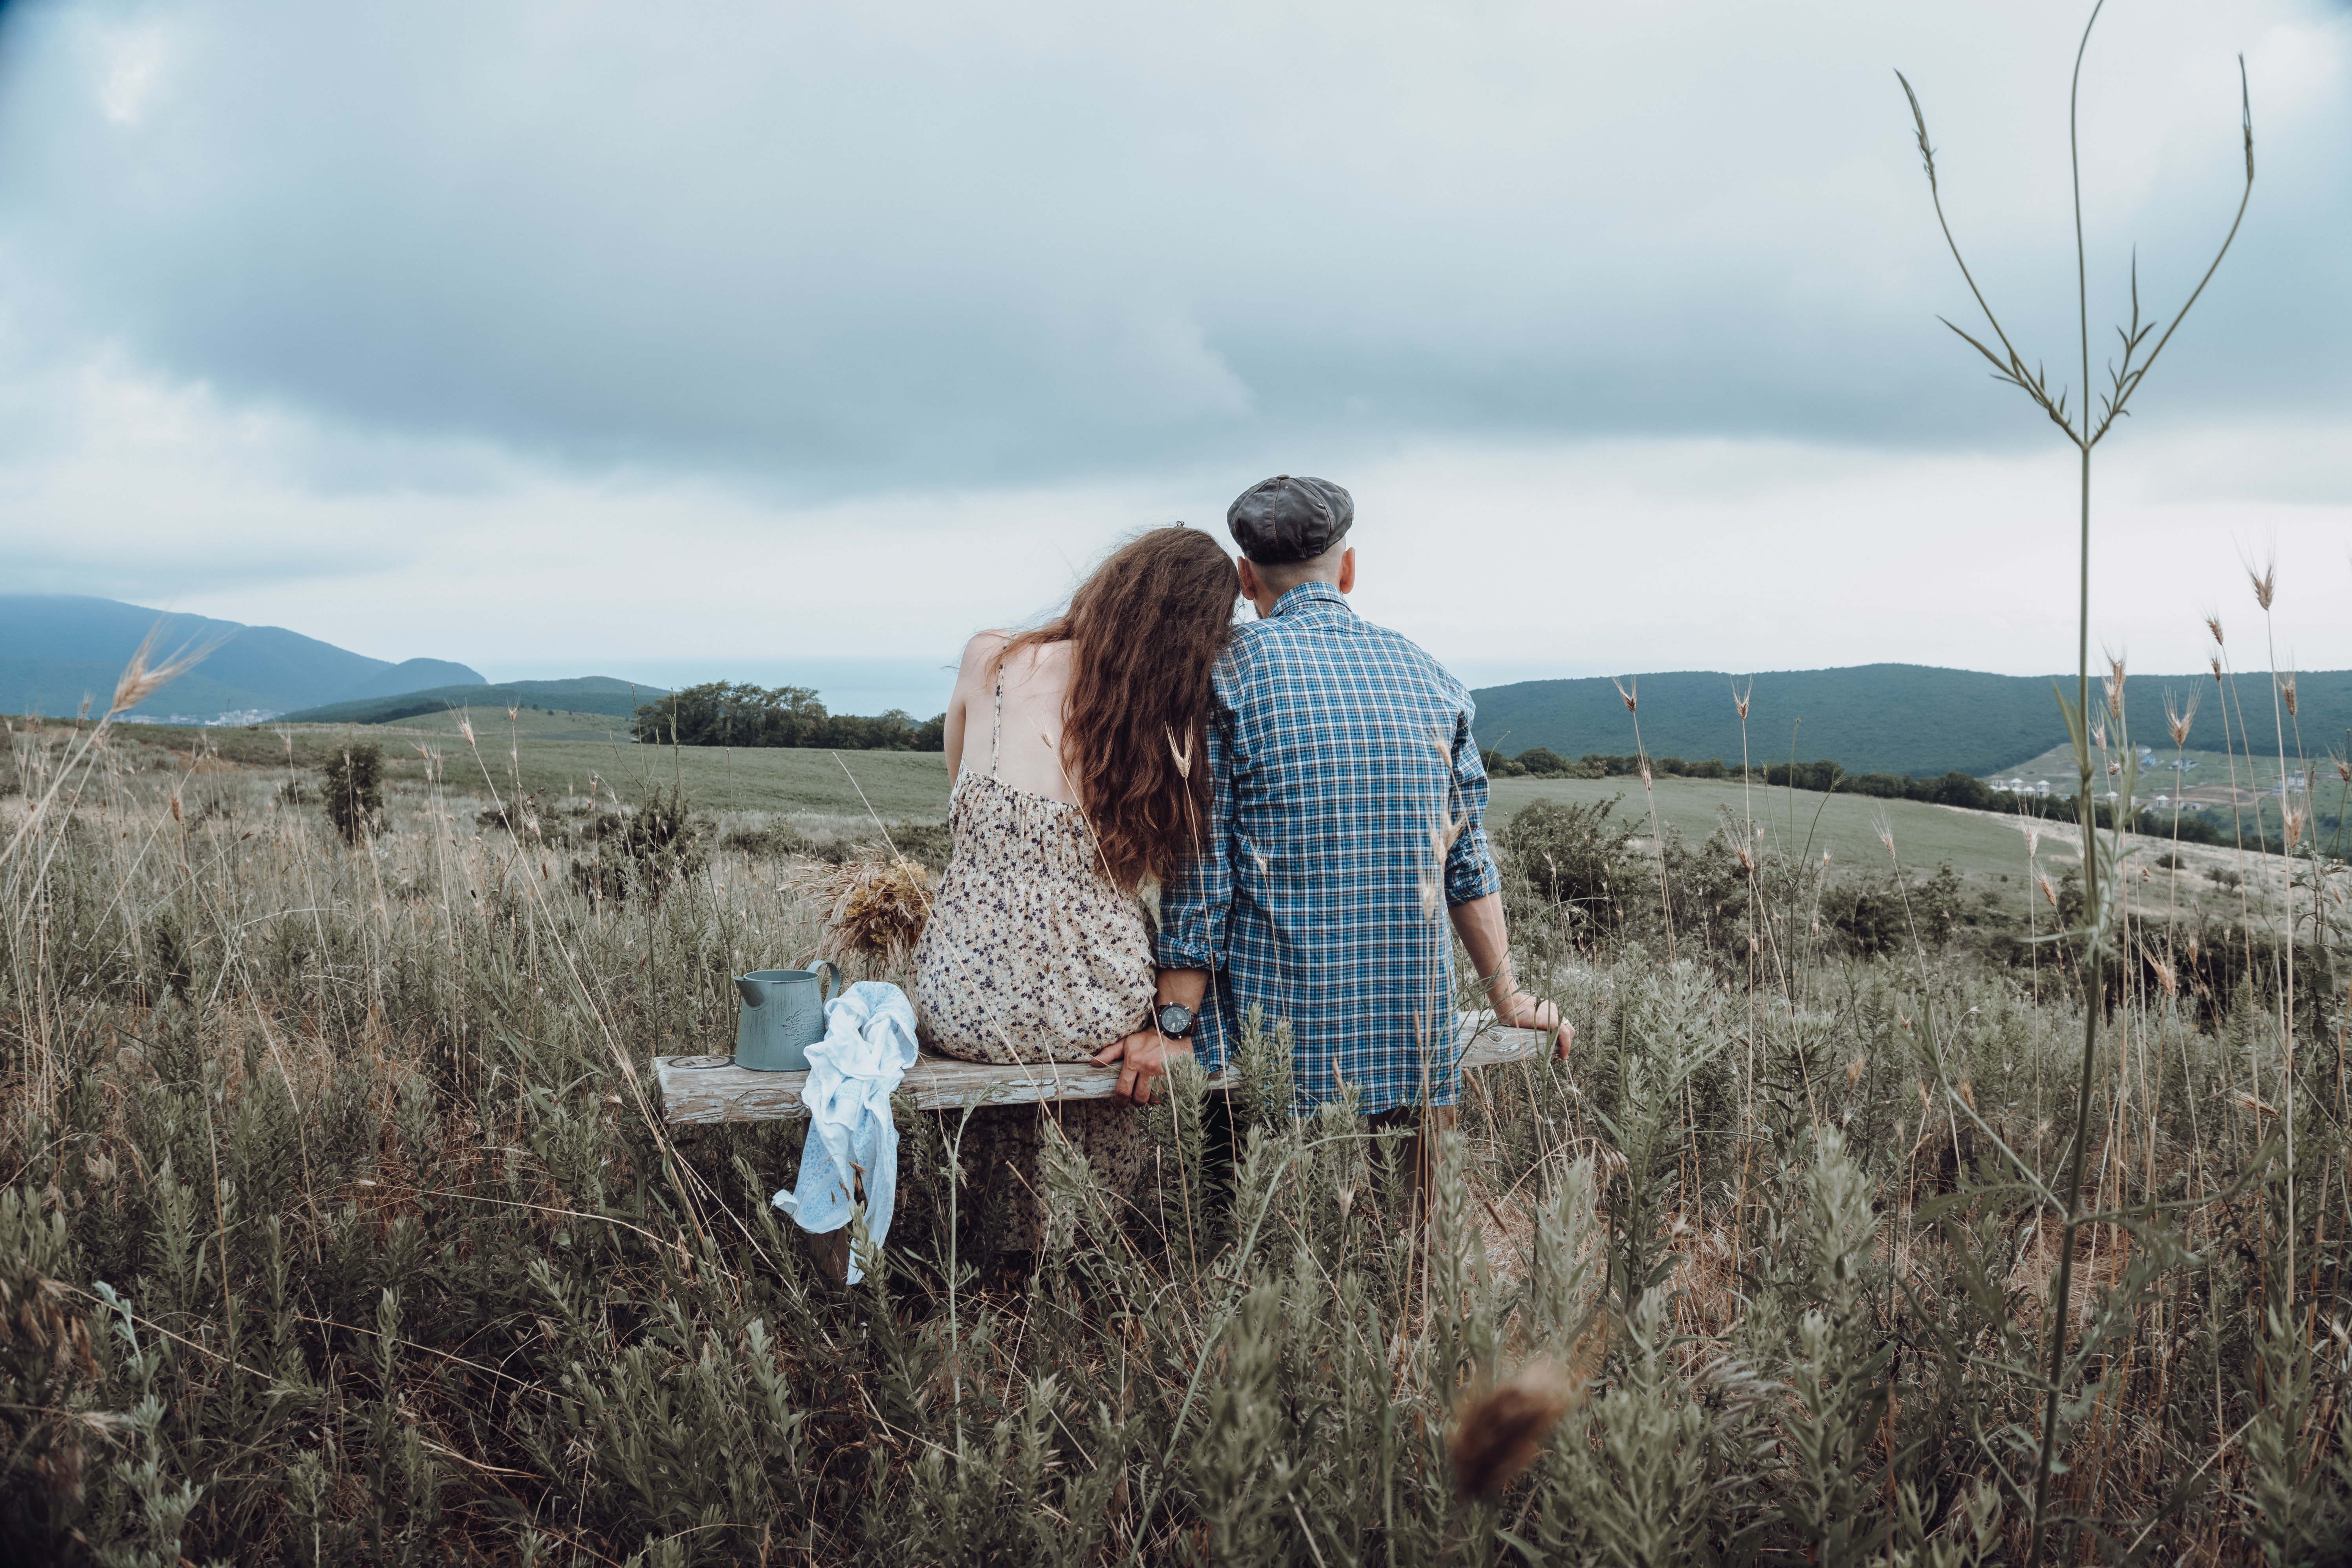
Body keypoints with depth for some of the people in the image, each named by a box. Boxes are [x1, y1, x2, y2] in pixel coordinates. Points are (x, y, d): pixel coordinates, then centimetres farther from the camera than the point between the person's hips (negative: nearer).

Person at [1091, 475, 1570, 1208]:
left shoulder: (1231, 672, -3)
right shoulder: (1425, 674, 11)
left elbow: (1203, 865, -7)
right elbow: (1468, 862, 14)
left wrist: (1172, 1024, -5)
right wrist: (1506, 996, 23)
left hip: (1276, 1041, -4)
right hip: (1417, 1038, 4)